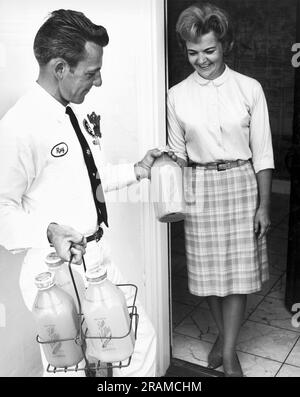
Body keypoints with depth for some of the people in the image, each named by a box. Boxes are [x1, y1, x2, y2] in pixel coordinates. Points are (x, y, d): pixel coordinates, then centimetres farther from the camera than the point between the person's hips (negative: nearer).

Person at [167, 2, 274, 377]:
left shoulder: (249, 89, -4)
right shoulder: (177, 96, -1)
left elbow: (262, 153, -2)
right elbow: (177, 154, 5)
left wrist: (264, 205, -3)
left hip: (241, 184, -1)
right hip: (200, 188, 1)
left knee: (238, 272, 4)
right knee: (209, 271, 11)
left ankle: (228, 351, 20)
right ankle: (223, 333, 36)